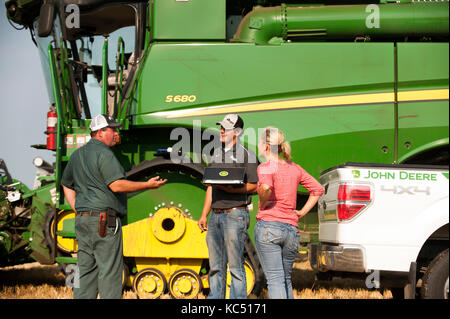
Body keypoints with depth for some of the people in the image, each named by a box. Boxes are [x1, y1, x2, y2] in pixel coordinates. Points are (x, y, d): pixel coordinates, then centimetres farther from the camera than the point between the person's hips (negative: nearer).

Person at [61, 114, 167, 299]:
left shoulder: (77, 155, 18)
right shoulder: (104, 154, -11)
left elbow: (66, 185, 25)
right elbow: (117, 185, -20)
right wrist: (147, 185, -12)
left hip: (82, 220, 9)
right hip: (104, 219, -9)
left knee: (85, 270, 9)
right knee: (110, 271, -5)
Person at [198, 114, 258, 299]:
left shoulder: (246, 155, -2)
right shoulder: (217, 154, 18)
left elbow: (254, 186, -6)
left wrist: (232, 189, -20)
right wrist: (204, 215, 16)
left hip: (235, 215, -7)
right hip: (215, 216, 7)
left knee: (235, 266, -6)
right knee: (215, 266, 10)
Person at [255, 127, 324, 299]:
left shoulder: (266, 167, -6)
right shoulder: (295, 168, 13)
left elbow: (266, 187, -27)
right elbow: (318, 189, 18)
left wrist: (262, 204, -9)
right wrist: (302, 212, 15)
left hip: (268, 227, -6)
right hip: (291, 229, 6)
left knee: (275, 280, -8)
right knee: (286, 279, 19)